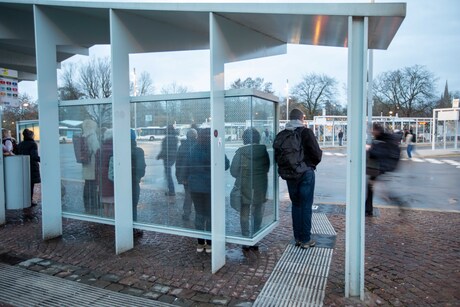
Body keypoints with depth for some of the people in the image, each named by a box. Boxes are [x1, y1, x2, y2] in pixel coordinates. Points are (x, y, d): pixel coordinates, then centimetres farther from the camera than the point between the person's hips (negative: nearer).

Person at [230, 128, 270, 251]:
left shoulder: (241, 152, -14)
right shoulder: (263, 151, -6)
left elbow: (233, 170, -9)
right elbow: (267, 168, 4)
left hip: (244, 187, -2)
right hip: (260, 186, 2)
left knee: (244, 214, 12)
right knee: (257, 214, 15)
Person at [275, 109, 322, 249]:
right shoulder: (306, 132, -11)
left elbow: (277, 157, 5)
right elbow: (317, 155, -13)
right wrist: (312, 163, 7)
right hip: (306, 173, -4)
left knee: (296, 204, 14)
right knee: (306, 206, 4)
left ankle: (298, 237, 20)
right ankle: (306, 239, 9)